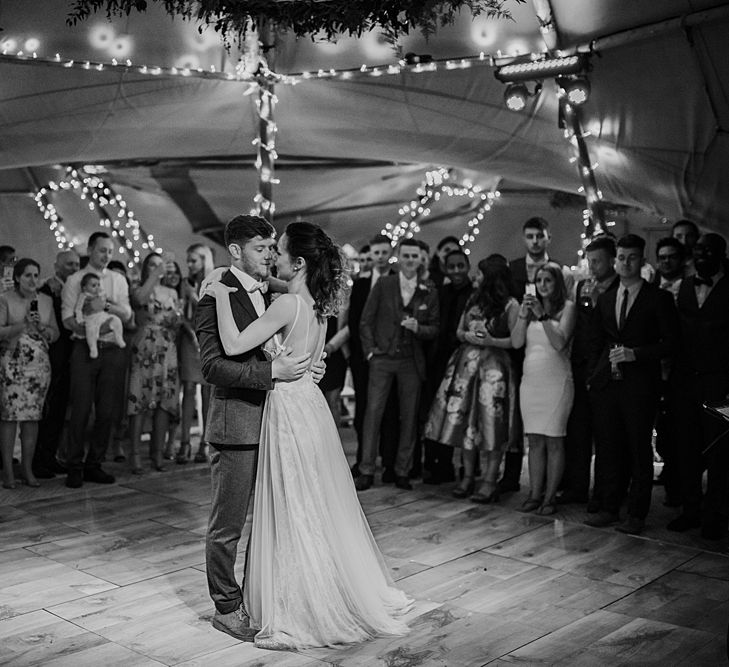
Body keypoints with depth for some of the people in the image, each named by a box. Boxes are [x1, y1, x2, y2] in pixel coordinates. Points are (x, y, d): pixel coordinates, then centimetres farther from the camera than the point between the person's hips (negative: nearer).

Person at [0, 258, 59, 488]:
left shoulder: (46, 301, 11)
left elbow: (55, 334, 13)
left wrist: (42, 328, -6)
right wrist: (22, 325, -17)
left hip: (39, 364, 3)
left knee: (33, 416, 2)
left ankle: (28, 469, 9)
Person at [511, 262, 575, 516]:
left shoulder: (567, 307, -1)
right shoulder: (531, 306, 12)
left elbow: (560, 343, -12)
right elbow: (516, 342, 3)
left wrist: (542, 315, -15)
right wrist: (524, 313, -8)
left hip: (556, 380, -4)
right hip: (530, 379, 4)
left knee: (554, 441, -1)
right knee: (535, 441, 7)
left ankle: (550, 496, 4)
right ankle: (535, 494, 12)